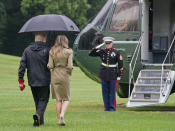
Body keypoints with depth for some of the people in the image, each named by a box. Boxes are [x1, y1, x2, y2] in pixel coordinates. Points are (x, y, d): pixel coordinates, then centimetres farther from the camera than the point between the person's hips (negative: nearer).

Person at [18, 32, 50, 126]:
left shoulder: (27, 50, 3)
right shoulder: (46, 50, -9)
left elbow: (22, 65, -1)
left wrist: (20, 79, 0)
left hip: (32, 80, 4)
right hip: (44, 80, -4)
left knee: (37, 100, 15)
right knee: (43, 99, 2)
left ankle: (40, 120, 18)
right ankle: (38, 115, -23)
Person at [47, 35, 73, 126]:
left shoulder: (52, 52, 1)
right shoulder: (68, 51, -6)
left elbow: (50, 66, -4)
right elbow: (70, 66, -12)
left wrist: (49, 65, 18)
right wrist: (70, 73, 7)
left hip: (55, 75, 2)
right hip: (65, 76, -2)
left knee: (58, 99, 11)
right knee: (66, 98, 9)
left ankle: (59, 119, 8)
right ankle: (62, 114, -16)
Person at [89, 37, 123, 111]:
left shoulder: (116, 52, -2)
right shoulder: (102, 51, 5)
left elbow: (120, 62, -1)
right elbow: (90, 54, 6)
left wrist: (120, 72, -8)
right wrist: (94, 49, -15)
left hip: (113, 75, -3)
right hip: (104, 75, 3)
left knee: (112, 92, -1)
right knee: (105, 92, 5)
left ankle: (112, 107, 5)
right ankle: (107, 107, 12)